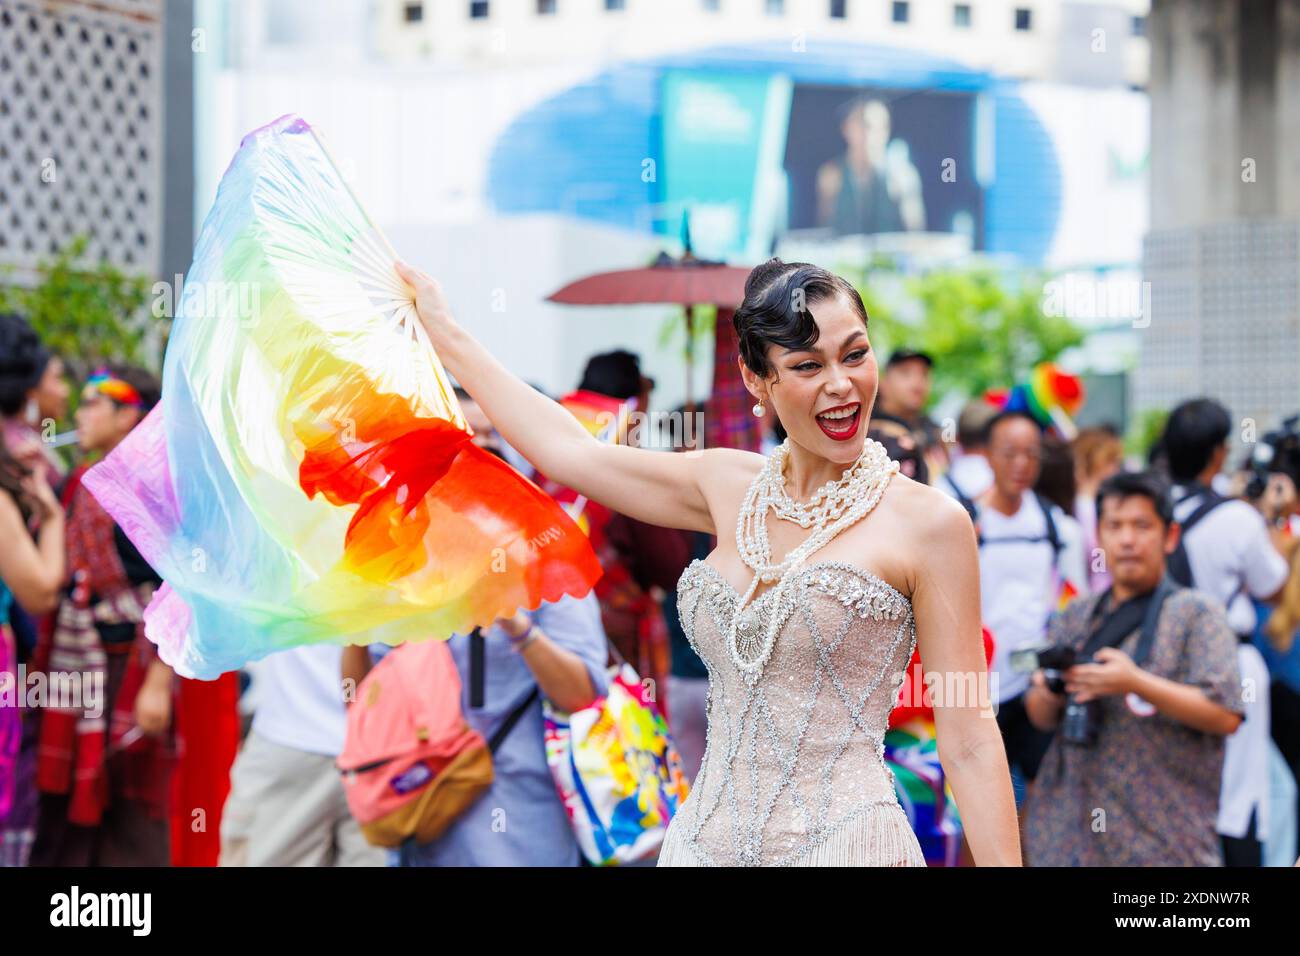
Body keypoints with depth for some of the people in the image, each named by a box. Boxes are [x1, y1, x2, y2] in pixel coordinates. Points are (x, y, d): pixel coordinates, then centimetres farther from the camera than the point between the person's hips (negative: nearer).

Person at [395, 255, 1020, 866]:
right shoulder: (729, 488, 7)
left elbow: (969, 743, -7)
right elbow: (567, 449, 17)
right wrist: (443, 330, 23)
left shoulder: (927, 523, -7)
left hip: (843, 844, -5)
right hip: (706, 838, 5)